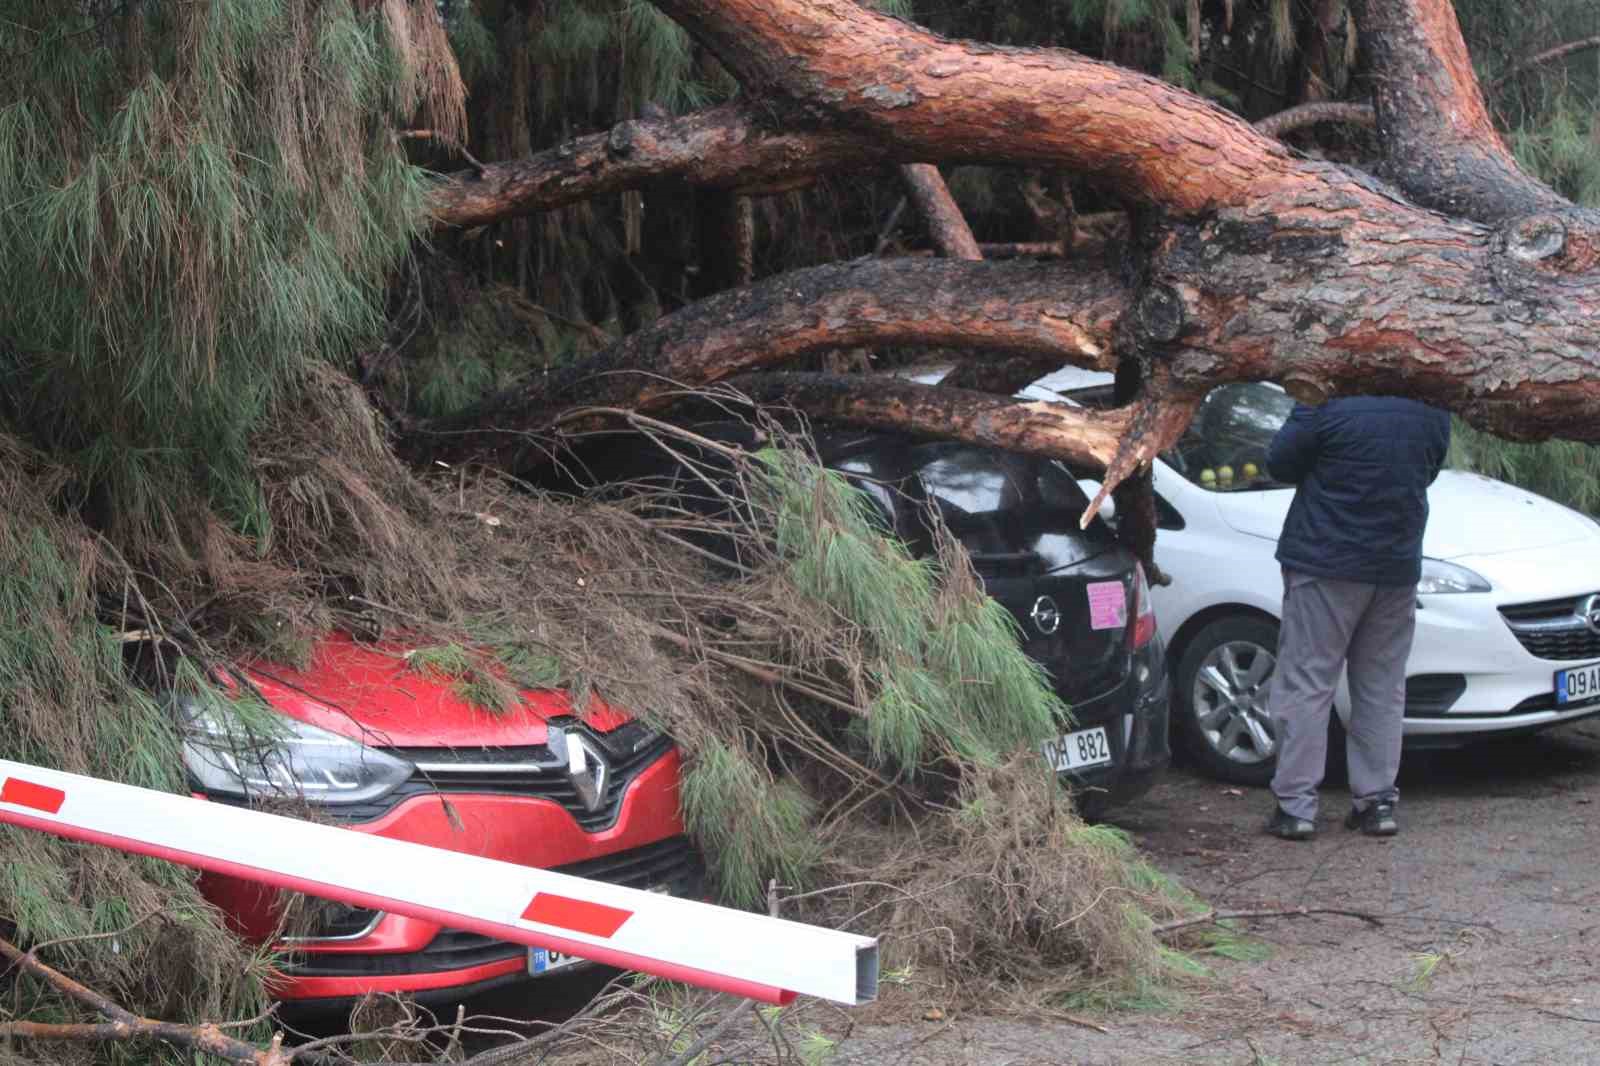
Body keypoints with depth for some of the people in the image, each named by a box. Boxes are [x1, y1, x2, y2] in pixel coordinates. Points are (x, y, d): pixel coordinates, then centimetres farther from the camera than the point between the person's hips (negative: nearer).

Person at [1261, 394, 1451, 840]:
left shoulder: (1328, 403, -16)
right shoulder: (1435, 414, 1)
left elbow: (1280, 464, -5)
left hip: (1325, 564, -5)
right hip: (1399, 566, 5)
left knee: (1305, 685, 0)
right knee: (1382, 690, 14)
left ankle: (1295, 805, -2)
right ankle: (1378, 801, 14)